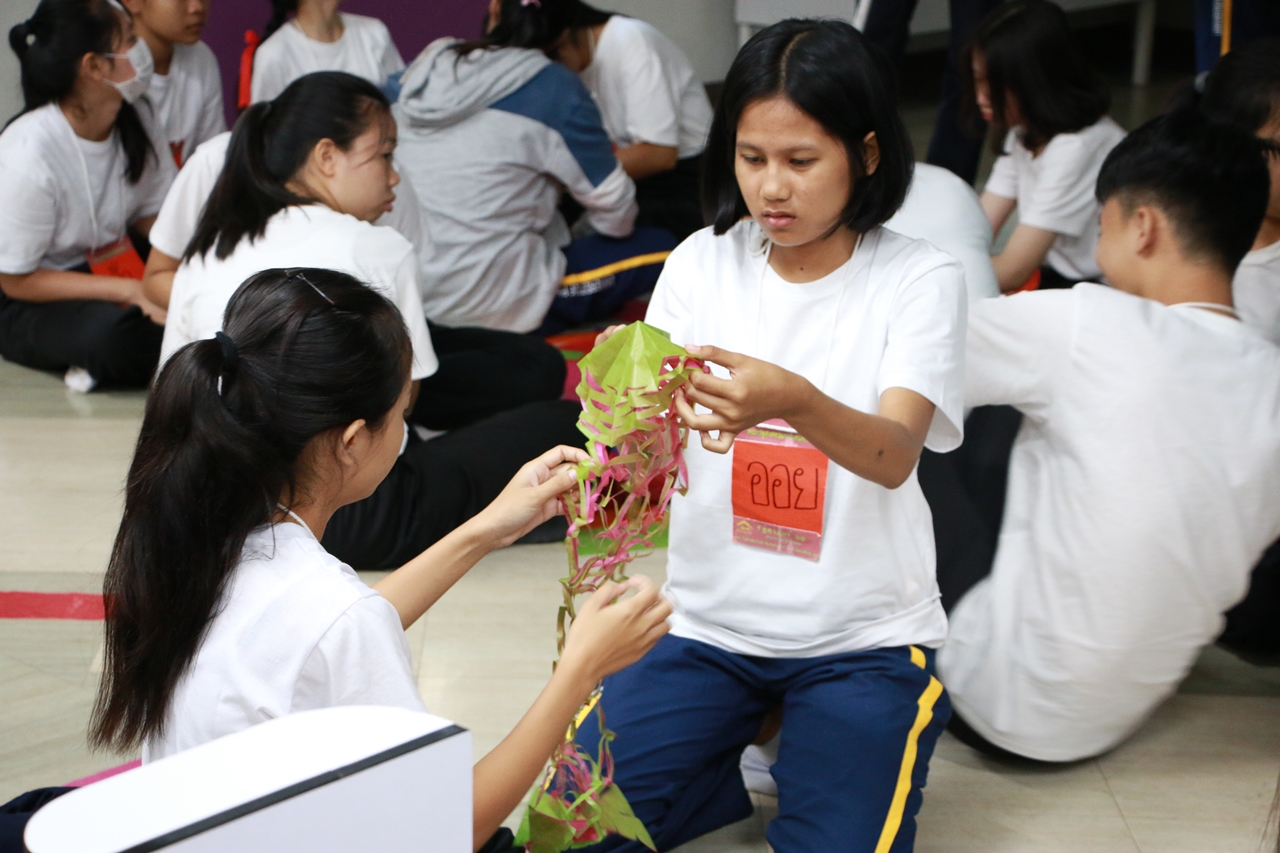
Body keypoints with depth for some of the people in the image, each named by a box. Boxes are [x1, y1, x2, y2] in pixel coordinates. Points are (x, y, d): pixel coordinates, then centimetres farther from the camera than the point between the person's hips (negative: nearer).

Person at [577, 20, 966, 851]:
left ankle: (820, 759, 12)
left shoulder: (919, 278, -7)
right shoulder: (703, 262, 0)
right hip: (706, 618, 3)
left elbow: (894, 455, -23)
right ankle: (762, 750, 12)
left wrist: (794, 400, -44)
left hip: (860, 634, -2)